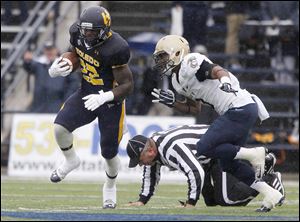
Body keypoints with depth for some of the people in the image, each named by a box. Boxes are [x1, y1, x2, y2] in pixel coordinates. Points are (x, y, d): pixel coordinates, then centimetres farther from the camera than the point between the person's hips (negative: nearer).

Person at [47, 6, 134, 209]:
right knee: (60, 126, -19)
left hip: (110, 99, -5)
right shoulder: (78, 34, -10)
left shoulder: (115, 48, -29)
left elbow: (127, 86, -22)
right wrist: (57, 69, -6)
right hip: (87, 93, 5)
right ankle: (71, 160, 13)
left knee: (109, 152, 5)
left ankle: (110, 187, 37)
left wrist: (103, 98, -36)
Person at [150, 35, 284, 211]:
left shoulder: (190, 63, -10)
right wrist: (171, 102, 15)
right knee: (229, 164, 11)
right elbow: (195, 109, 26)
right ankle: (271, 194, 14)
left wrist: (225, 80, -48)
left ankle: (253, 154, -8)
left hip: (240, 109, -10)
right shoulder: (178, 80, 19)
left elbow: (218, 70, -26)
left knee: (205, 148, -16)